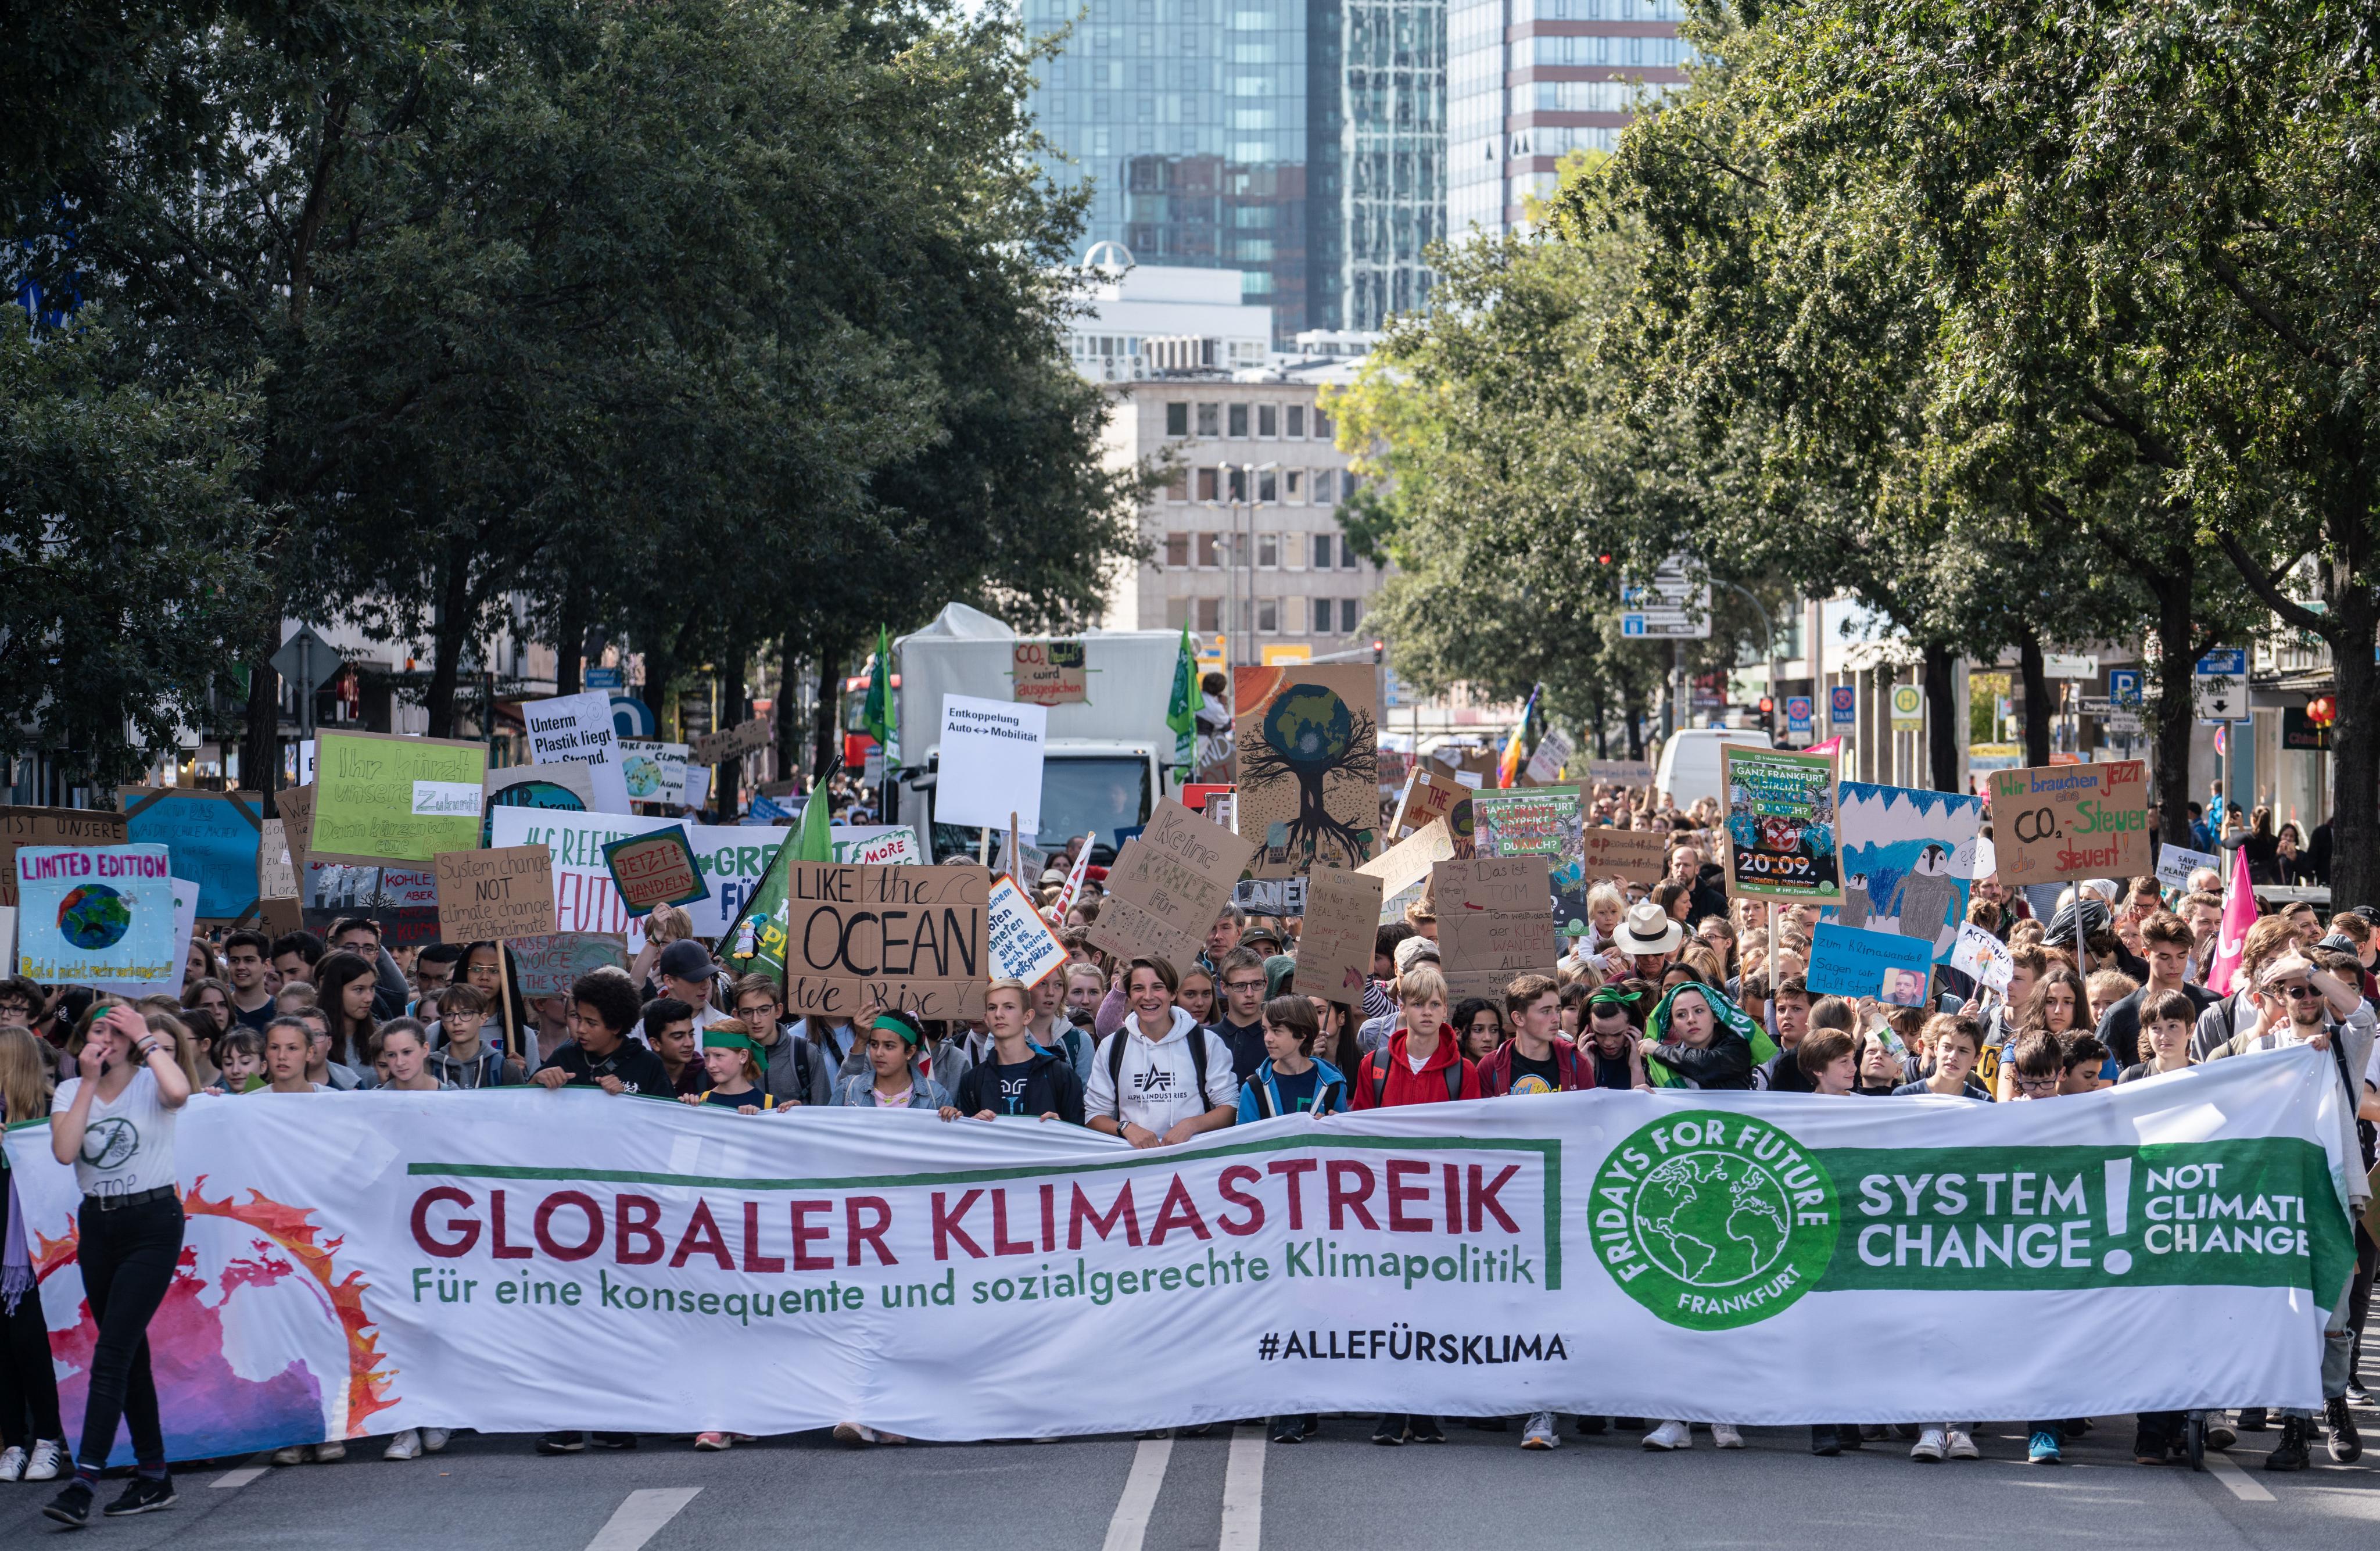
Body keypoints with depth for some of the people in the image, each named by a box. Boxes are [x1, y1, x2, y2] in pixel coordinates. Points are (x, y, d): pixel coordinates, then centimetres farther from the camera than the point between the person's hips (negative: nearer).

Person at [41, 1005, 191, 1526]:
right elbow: (64, 1151, -10)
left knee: (112, 1351, -14)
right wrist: (89, 1083, -10)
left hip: (153, 1224, -6)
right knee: (128, 1352, 11)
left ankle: (84, 1482, -19)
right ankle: (154, 1476, 20)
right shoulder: (71, 1091, 7)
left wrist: (146, 1038, -18)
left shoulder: (151, 1083, -4)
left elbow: (179, 1093, -30)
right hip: (97, 1225, 6)